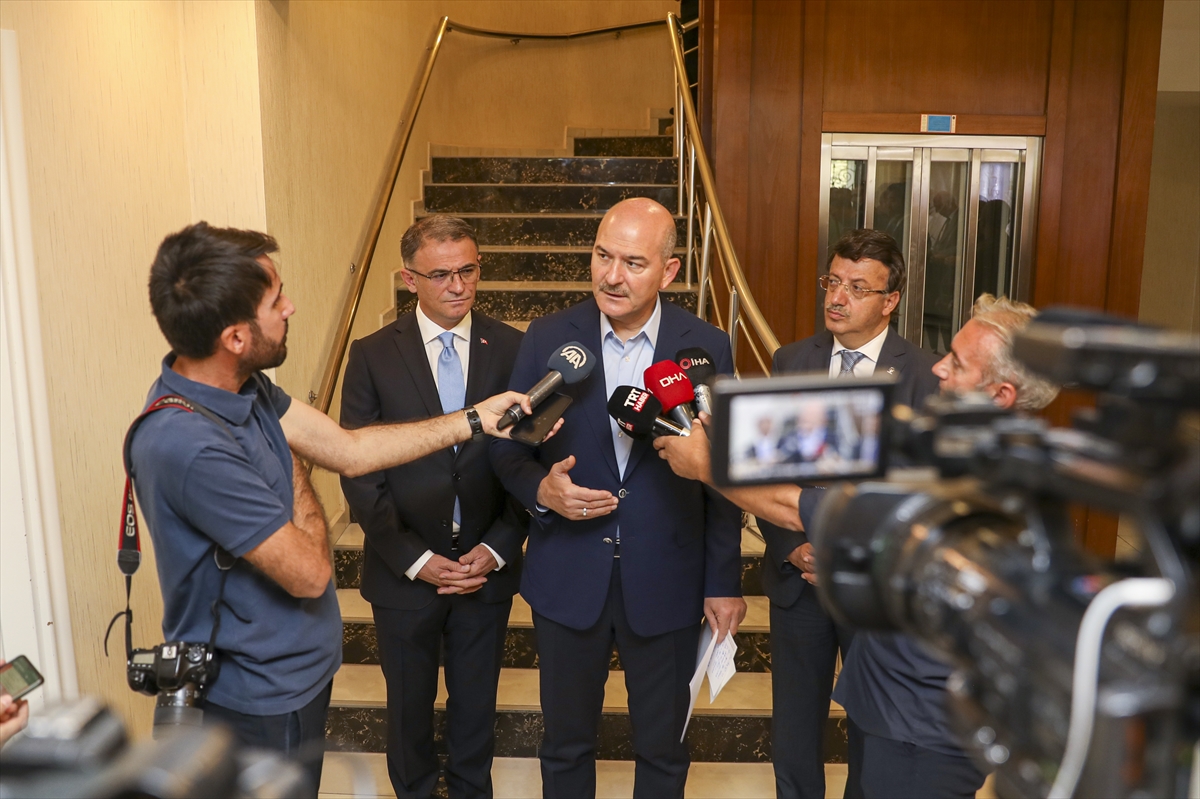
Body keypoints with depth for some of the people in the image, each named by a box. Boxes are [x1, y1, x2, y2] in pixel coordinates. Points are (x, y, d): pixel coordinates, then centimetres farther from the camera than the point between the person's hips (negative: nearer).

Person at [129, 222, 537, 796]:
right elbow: (310, 572, -26)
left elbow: (348, 449, 0)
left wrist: (475, 420, 0)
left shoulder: (239, 384, -6)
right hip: (259, 702, -8)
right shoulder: (189, 445, -34)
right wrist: (297, 481, -9)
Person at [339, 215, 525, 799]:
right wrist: (416, 560, -12)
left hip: (488, 568, 1)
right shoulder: (372, 356, -8)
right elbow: (358, 473, -7)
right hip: (404, 573, 0)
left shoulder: (512, 349, -5)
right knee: (409, 707, 19)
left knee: (476, 705, 19)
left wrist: (498, 548, -10)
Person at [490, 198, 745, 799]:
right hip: (567, 577, 1)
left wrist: (724, 583, 1)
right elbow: (508, 448, 1)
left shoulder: (707, 348, -7)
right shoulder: (547, 338, -6)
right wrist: (540, 489, -21)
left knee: (663, 750, 19)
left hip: (666, 583, 0)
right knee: (565, 743, 20)